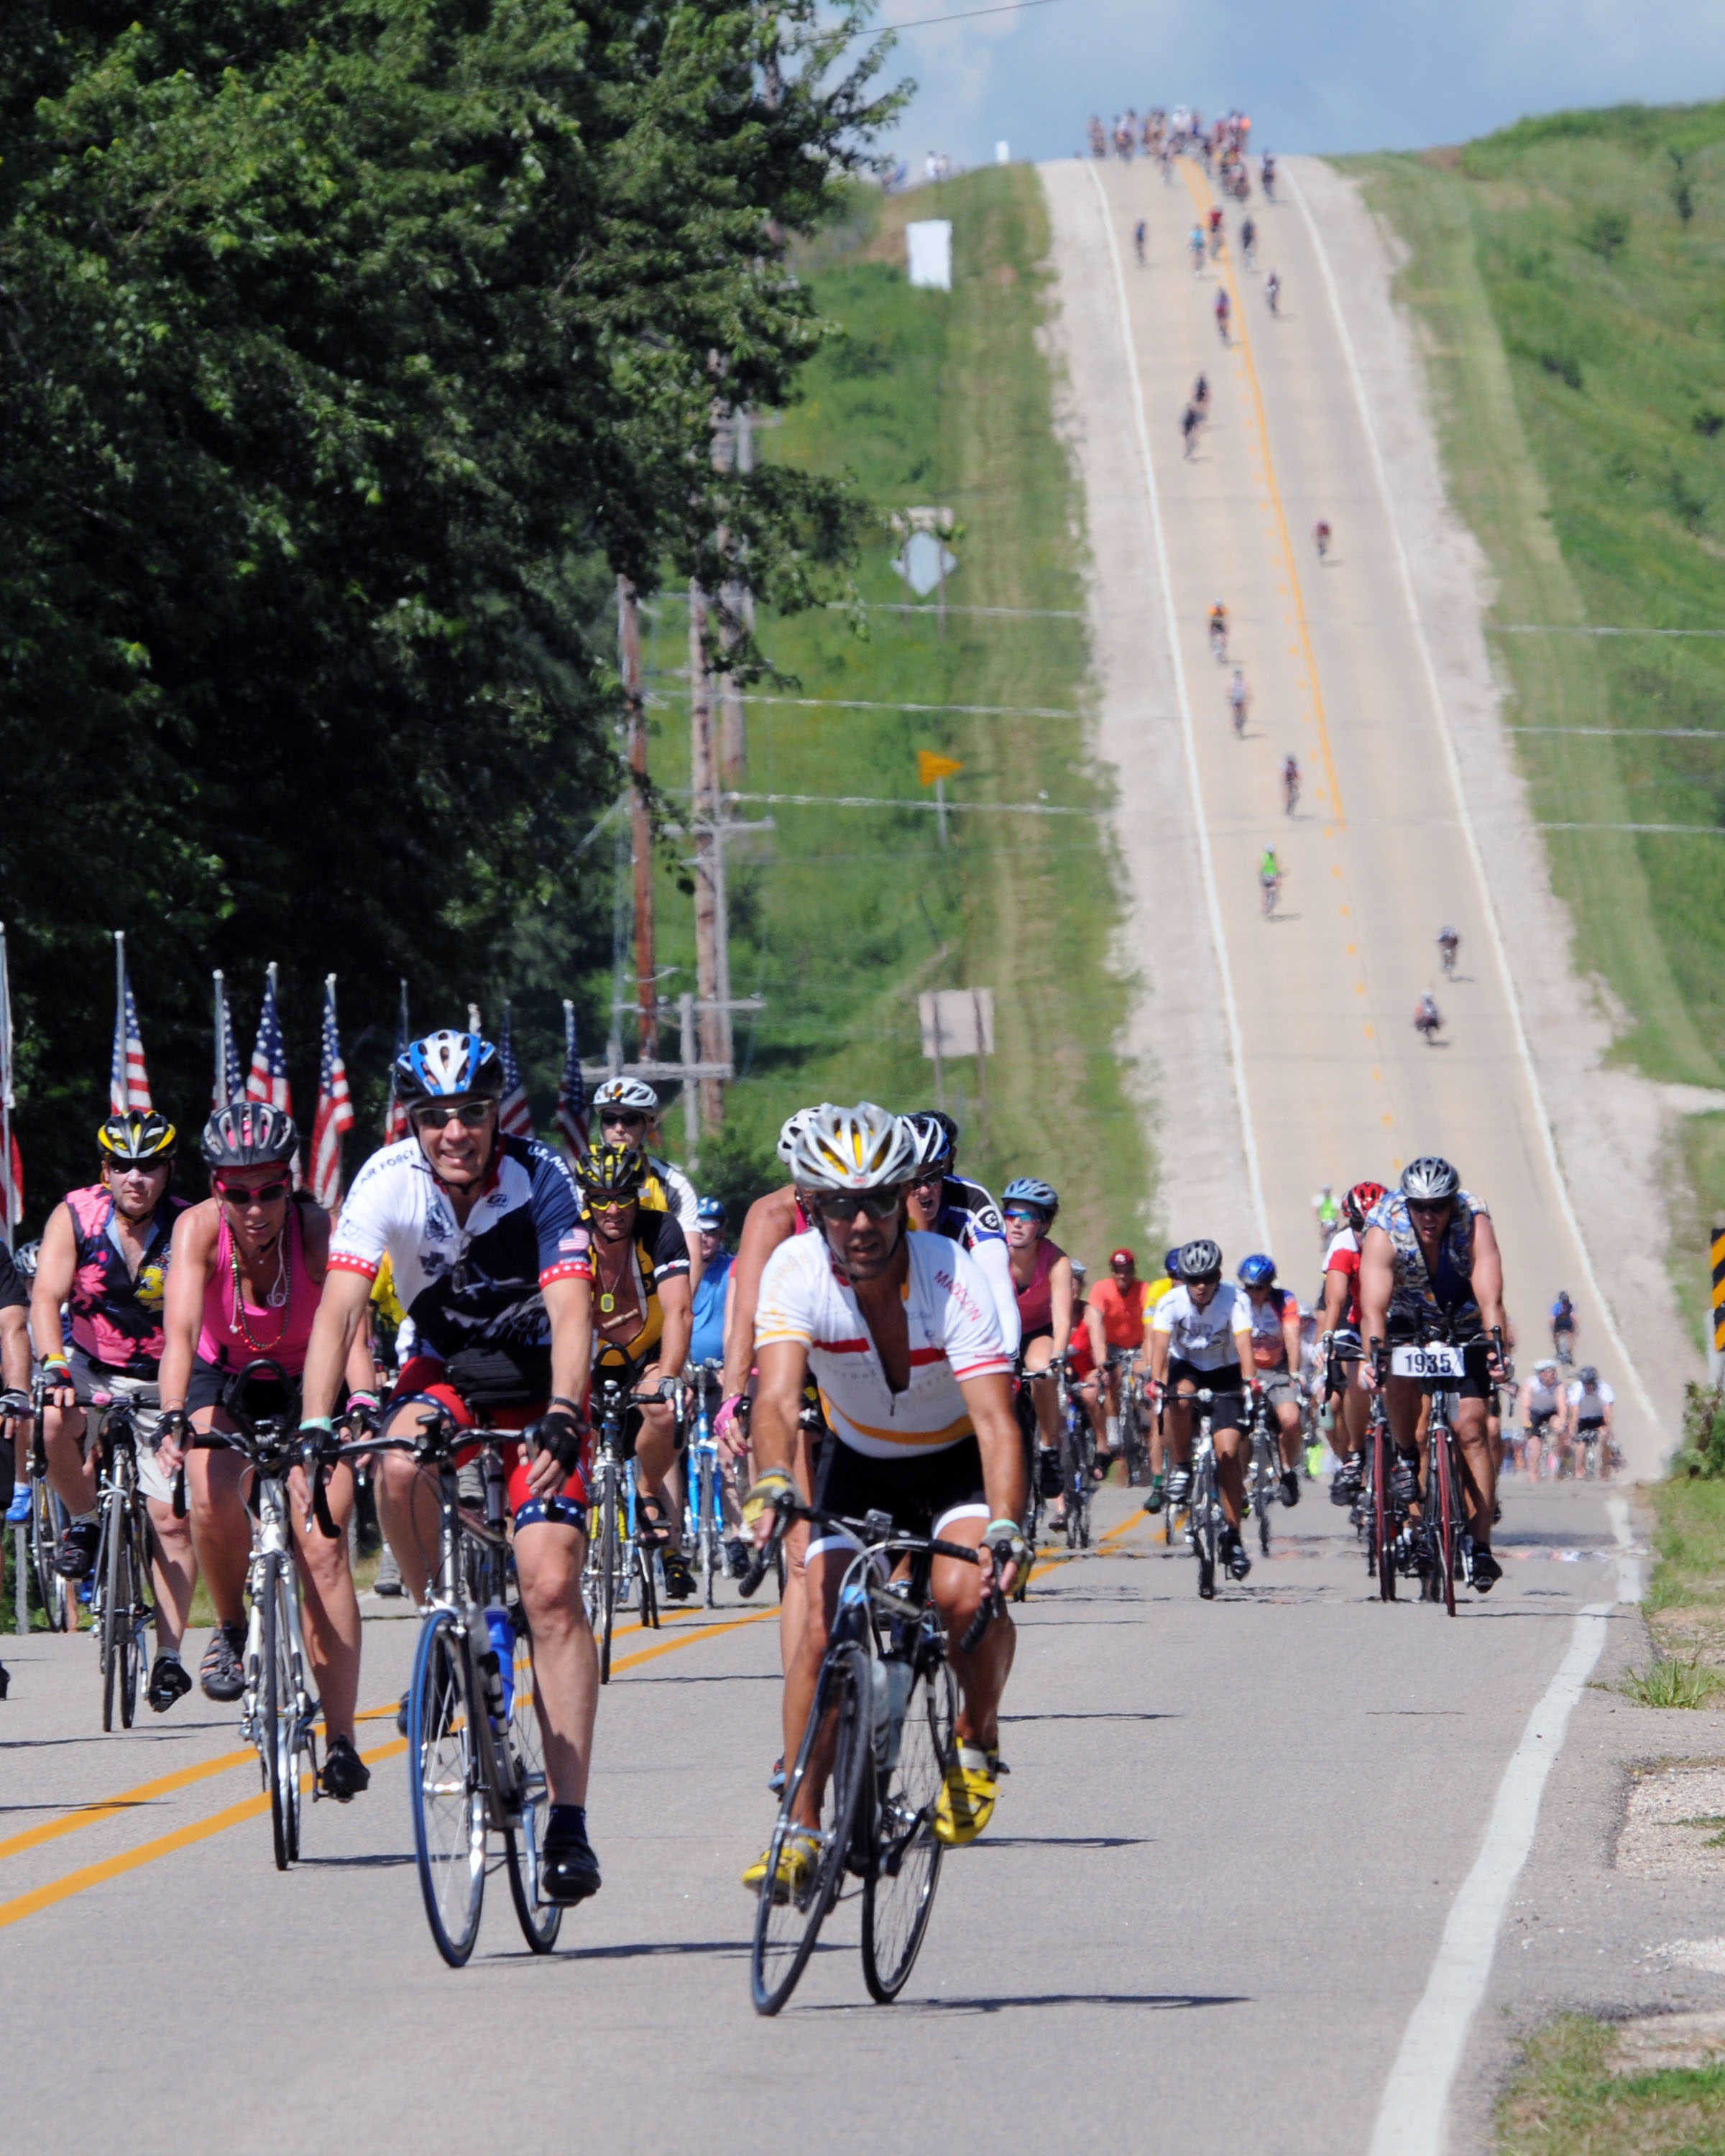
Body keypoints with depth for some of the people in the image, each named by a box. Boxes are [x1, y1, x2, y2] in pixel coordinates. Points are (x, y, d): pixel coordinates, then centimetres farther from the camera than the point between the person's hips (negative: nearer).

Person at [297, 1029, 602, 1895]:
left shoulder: (541, 1182, -22)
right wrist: (314, 1426, -40)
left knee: (551, 1586, -16)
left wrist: (561, 1420, -49)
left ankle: (568, 1823, -15)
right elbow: (340, 1307, -26)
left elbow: (571, 1312, -32)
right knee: (400, 1466, -35)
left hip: (538, 1386, -2)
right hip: (443, 1374, 2)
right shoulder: (387, 1182, -19)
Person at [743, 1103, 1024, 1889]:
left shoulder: (951, 1276, -30)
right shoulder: (797, 1270, -25)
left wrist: (1005, 1527, -52)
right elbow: (778, 1395, -37)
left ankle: (976, 1737, 1)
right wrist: (773, 1483, -57)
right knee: (825, 1629, -16)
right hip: (858, 1462, 2)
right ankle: (800, 1828, -7)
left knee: (964, 1594, -28)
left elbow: (995, 1421, -37)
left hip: (958, 1460, -2)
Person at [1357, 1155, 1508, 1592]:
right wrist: (1372, 1354, -55)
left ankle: (1481, 1546, -13)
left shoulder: (1474, 1223, -28)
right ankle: (1406, 1460, 2)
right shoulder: (1385, 1230, -28)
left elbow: (1489, 1295, -38)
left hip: (1465, 1326, -1)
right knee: (1401, 1384, -27)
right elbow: (1374, 1305, -38)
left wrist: (1494, 1344, -54)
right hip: (1409, 1321, 1)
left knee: (1471, 1428, -13)